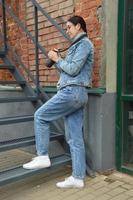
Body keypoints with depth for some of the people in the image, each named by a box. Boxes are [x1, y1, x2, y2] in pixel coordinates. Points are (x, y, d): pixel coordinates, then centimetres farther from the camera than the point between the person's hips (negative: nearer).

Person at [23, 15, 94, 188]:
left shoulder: (84, 43, -3)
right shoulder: (79, 45, 26)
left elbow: (73, 69, -14)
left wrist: (57, 60, 0)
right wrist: (57, 61, 11)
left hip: (72, 92, -9)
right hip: (76, 93, 9)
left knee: (40, 116, -2)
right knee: (75, 138, 5)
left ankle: (42, 156, 1)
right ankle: (78, 178, 8)